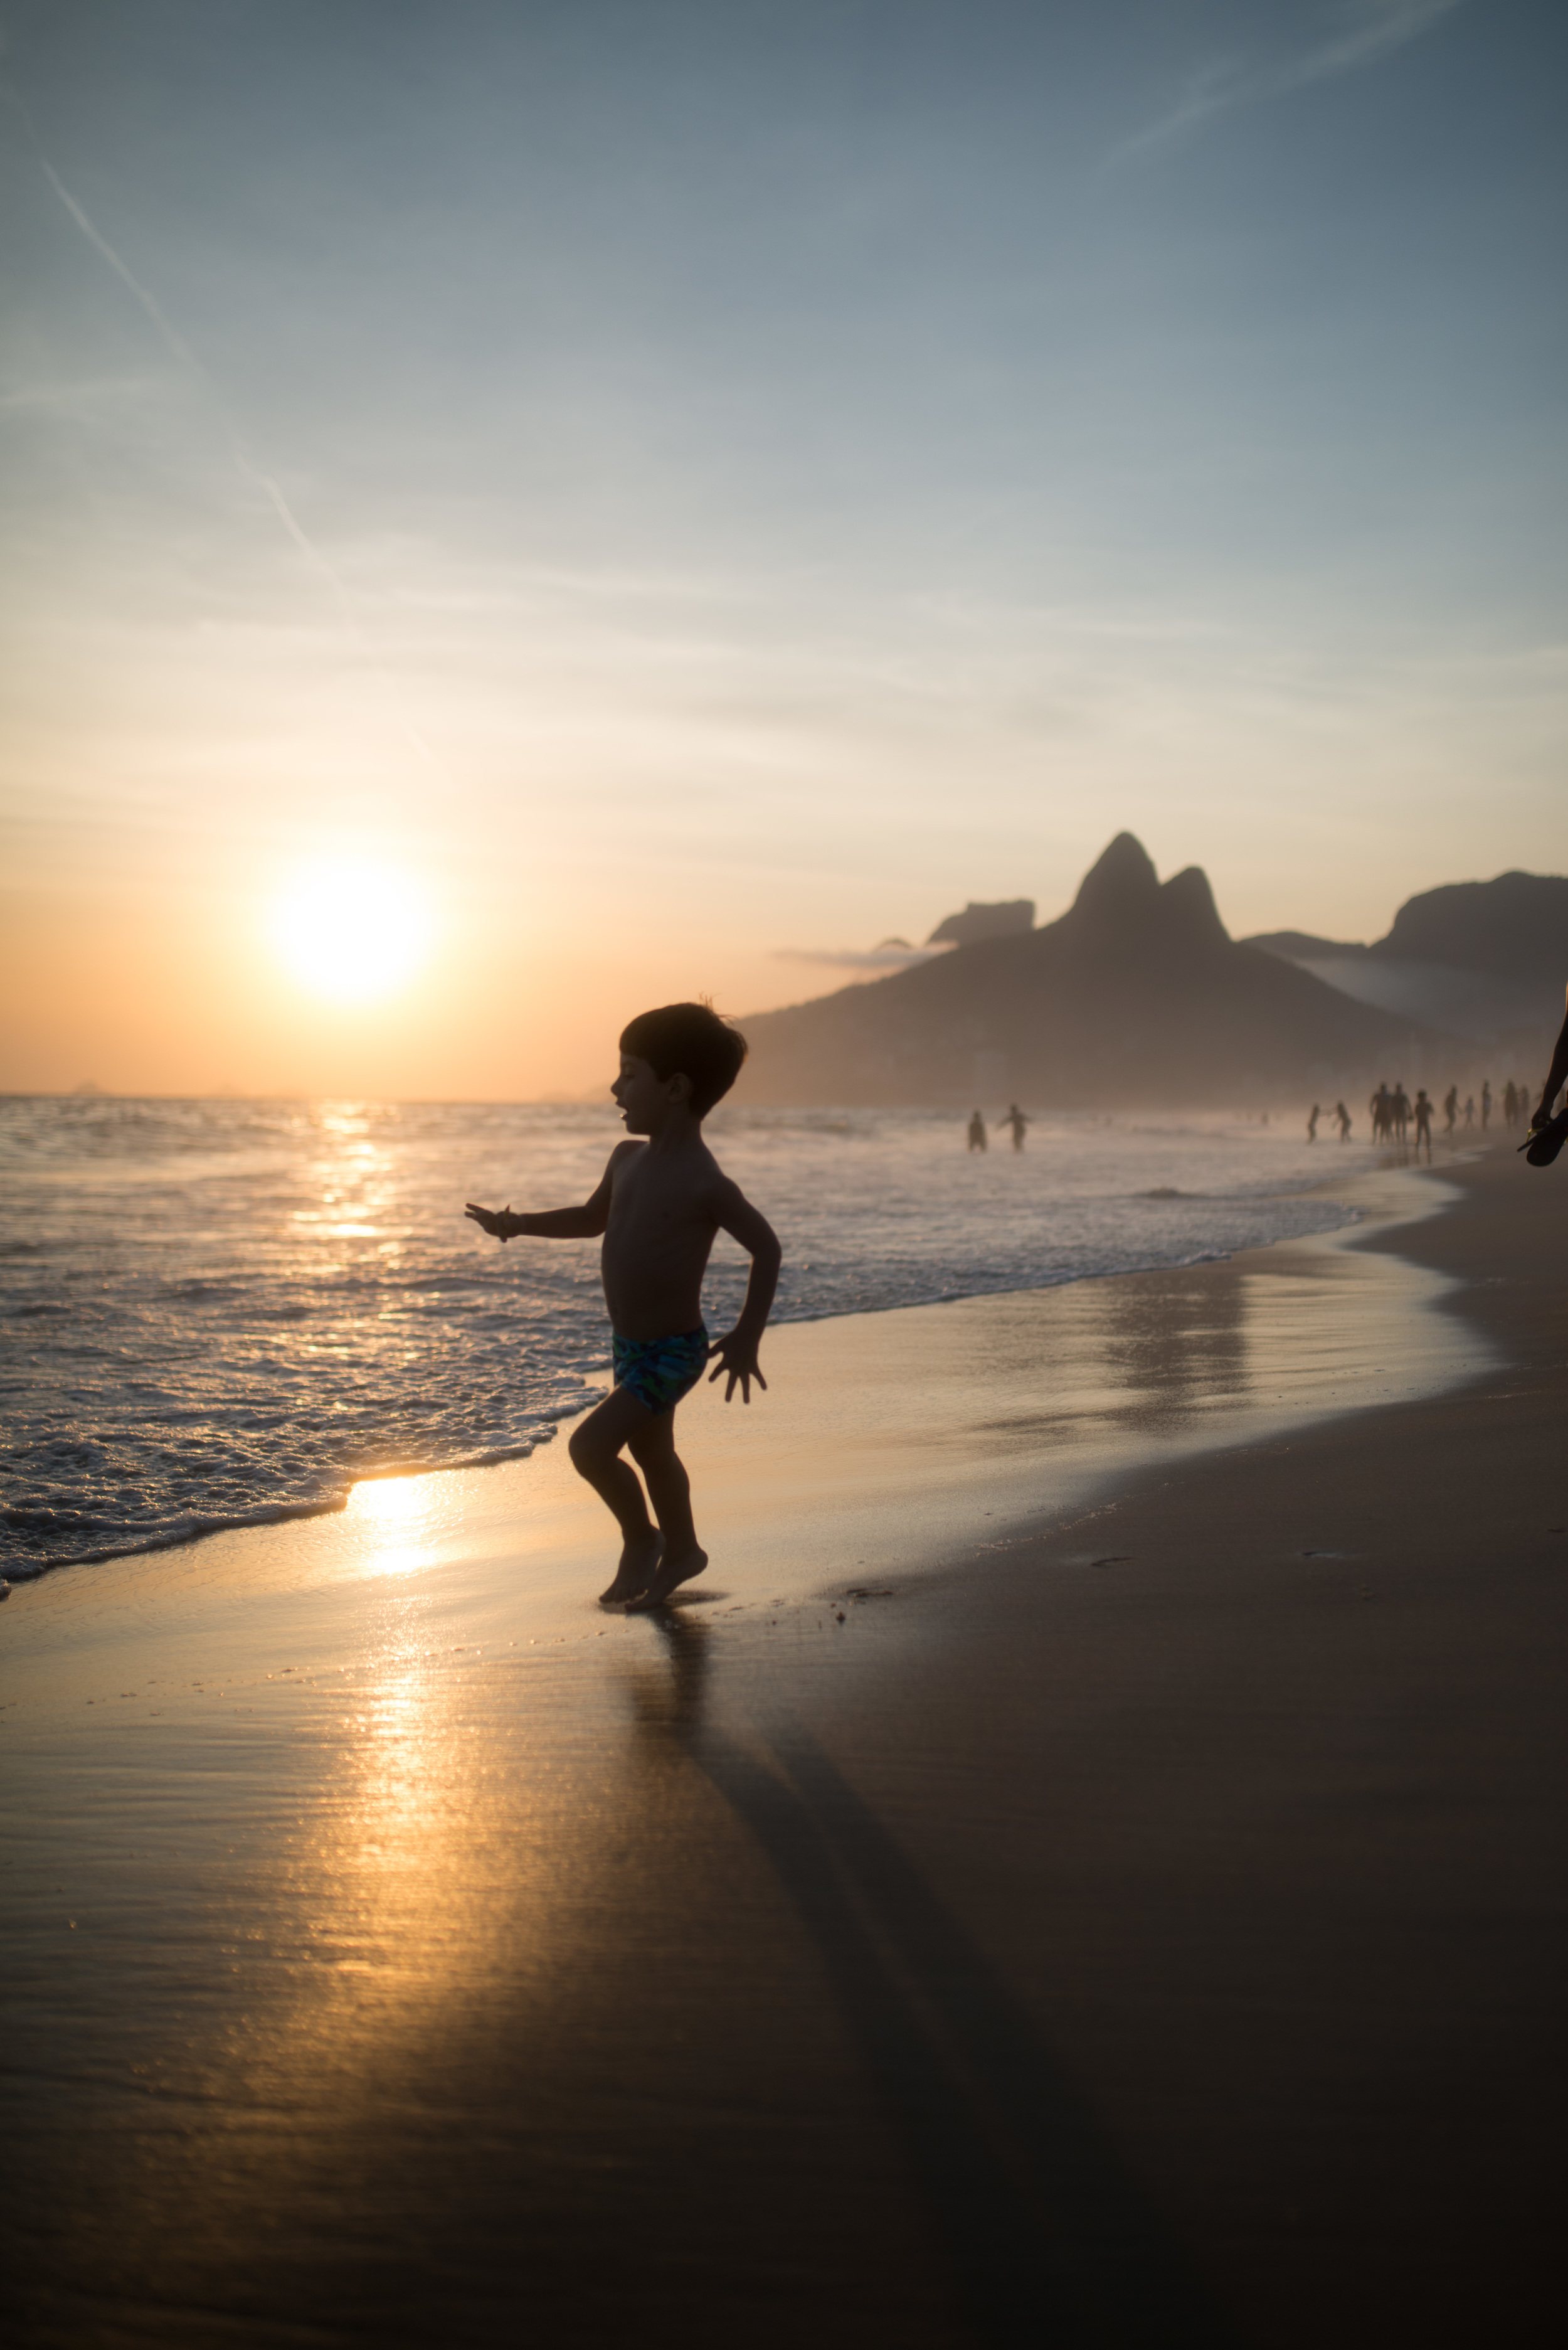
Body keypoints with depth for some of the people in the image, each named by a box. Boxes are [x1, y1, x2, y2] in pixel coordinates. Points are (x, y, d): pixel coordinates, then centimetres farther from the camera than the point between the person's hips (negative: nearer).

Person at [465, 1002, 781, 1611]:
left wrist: (747, 1336, -19)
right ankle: (680, 1550, 43)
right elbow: (593, 1218, 19)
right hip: (630, 1345, 8)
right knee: (651, 1451, 22)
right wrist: (518, 1225, 11)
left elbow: (766, 1246, -15)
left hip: (672, 1351, -8)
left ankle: (640, 1539, 10)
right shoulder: (628, 1157, 1)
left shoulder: (705, 1184, -23)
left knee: (590, 1446, -15)